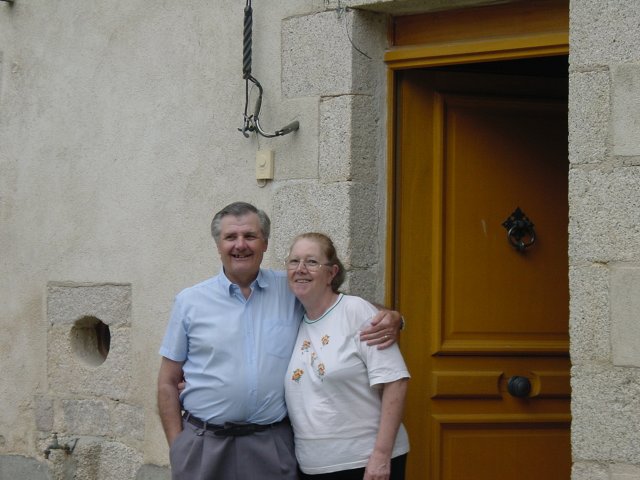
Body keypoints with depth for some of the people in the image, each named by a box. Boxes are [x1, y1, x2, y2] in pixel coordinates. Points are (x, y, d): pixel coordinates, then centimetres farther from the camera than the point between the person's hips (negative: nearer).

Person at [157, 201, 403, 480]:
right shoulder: (190, 302, 6)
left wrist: (390, 318, -9)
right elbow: (168, 382, 7)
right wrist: (177, 447, -1)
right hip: (203, 444, 0)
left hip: (272, 446, 0)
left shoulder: (292, 292, 6)